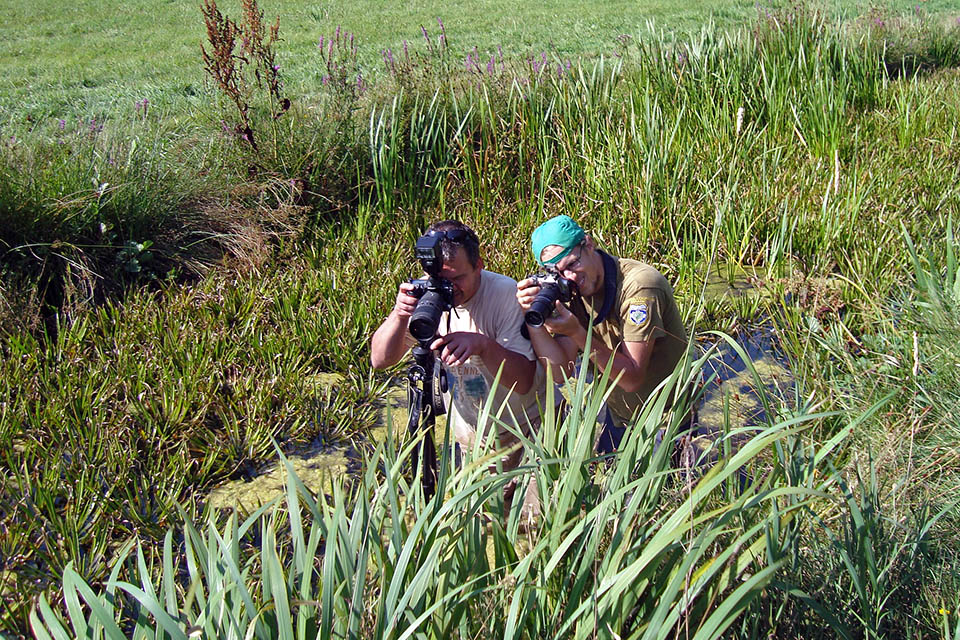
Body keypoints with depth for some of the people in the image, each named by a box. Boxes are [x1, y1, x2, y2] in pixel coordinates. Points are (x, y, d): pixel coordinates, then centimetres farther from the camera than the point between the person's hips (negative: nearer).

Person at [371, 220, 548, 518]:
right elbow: (380, 360, -15)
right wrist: (400, 315, -33)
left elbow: (523, 381, -29)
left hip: (529, 425, -3)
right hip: (474, 437, 4)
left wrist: (483, 344, -46)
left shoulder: (506, 294, -26)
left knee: (538, 517, -2)